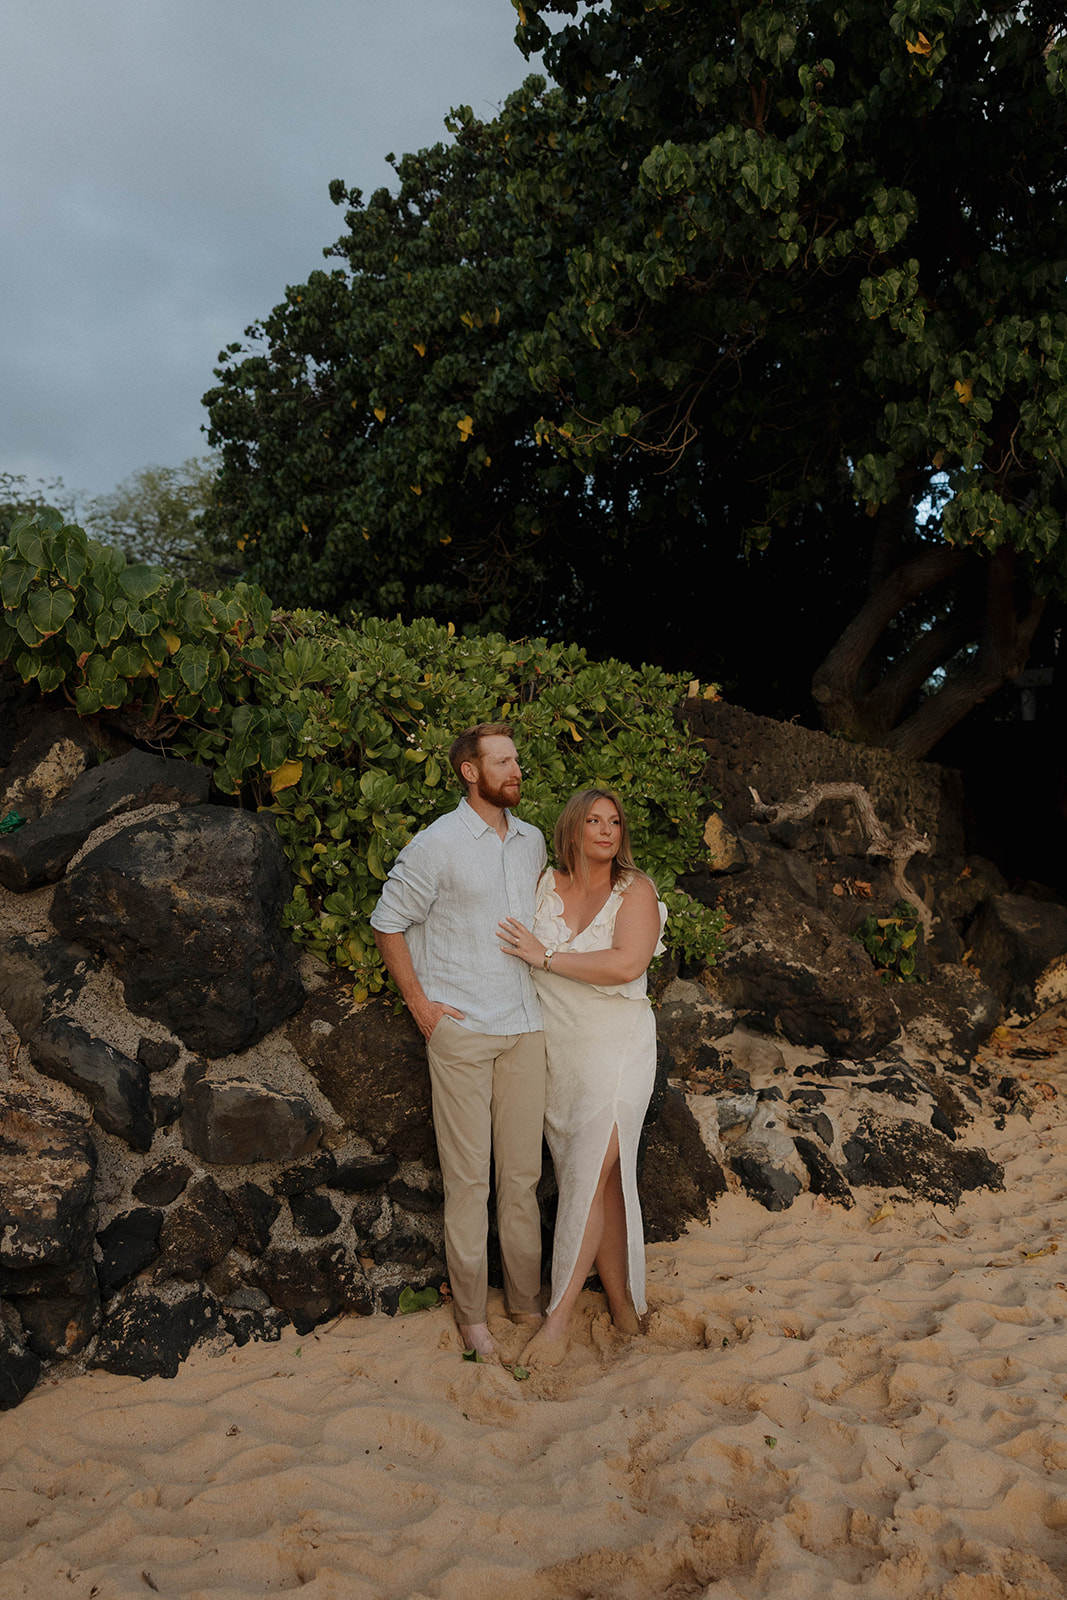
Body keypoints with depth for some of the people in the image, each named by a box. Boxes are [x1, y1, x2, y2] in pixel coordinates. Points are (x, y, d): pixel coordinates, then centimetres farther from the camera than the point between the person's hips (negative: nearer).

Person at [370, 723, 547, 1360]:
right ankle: (472, 1310, 17)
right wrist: (419, 1003, -6)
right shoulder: (437, 844, -8)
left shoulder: (533, 842, 10)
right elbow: (389, 924, -2)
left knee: (523, 1169, 12)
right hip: (461, 1027, -5)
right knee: (469, 1175, 3)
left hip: (525, 1027, 5)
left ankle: (528, 1297, 27)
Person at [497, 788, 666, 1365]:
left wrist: (546, 956, -18)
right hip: (555, 1052, 4)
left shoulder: (635, 891, -6)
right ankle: (621, 1303, 21)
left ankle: (558, 1317, -1)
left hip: (616, 1048, -3)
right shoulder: (545, 884, 4)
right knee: (601, 1183, 9)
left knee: (588, 1175, -9)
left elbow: (626, 965, -21)